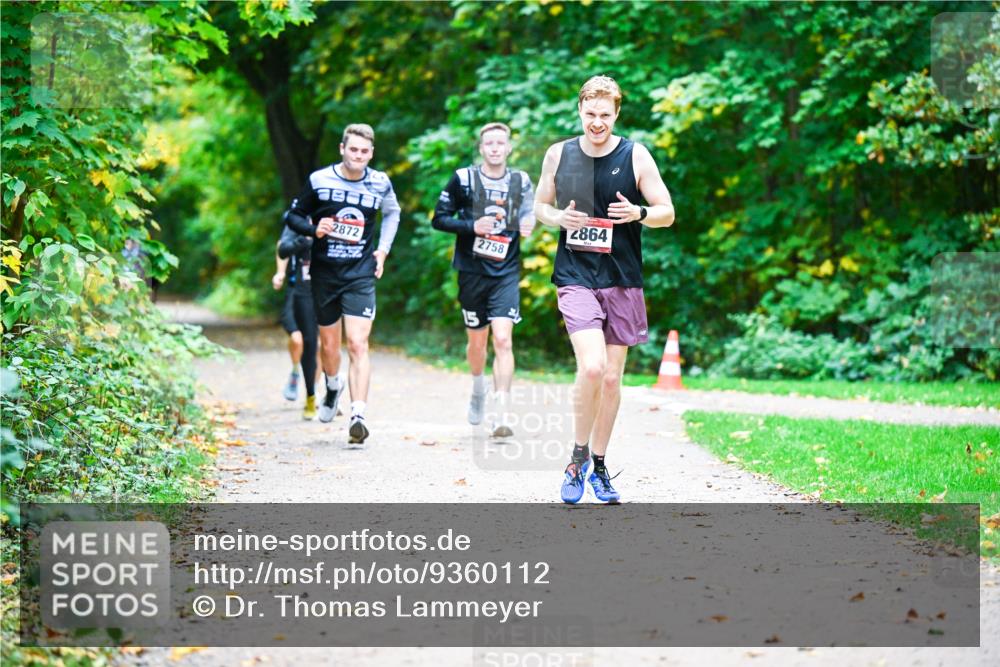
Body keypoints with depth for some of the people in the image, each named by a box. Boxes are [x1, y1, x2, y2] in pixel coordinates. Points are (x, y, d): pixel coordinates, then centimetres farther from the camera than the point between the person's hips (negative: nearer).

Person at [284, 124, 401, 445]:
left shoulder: (380, 184, 0)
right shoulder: (319, 180, -4)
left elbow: (392, 213, 21)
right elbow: (293, 215, 5)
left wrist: (383, 249, 9)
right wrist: (313, 229, -16)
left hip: (360, 274, -1)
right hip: (324, 274, 1)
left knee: (358, 344, -14)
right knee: (329, 344, 14)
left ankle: (358, 416, -20)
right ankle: (333, 386, 46)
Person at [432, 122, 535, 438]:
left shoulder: (521, 182, 4)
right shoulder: (463, 179, -1)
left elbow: (529, 214, 19)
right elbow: (439, 219, 1)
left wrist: (529, 224, -5)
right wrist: (472, 226, -15)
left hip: (506, 273, 0)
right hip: (472, 272, 0)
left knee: (503, 339, -14)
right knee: (477, 341, 12)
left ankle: (501, 415, -15)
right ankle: (478, 389, 44)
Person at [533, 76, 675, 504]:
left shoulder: (635, 156, -1)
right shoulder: (558, 154, 3)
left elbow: (667, 213, 3)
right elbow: (540, 206, 15)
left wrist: (638, 213, -19)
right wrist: (558, 218, -8)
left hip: (622, 283, 1)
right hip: (575, 278, -1)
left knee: (611, 378, 7)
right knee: (591, 367, -20)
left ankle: (598, 465, 23)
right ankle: (578, 458, 0)